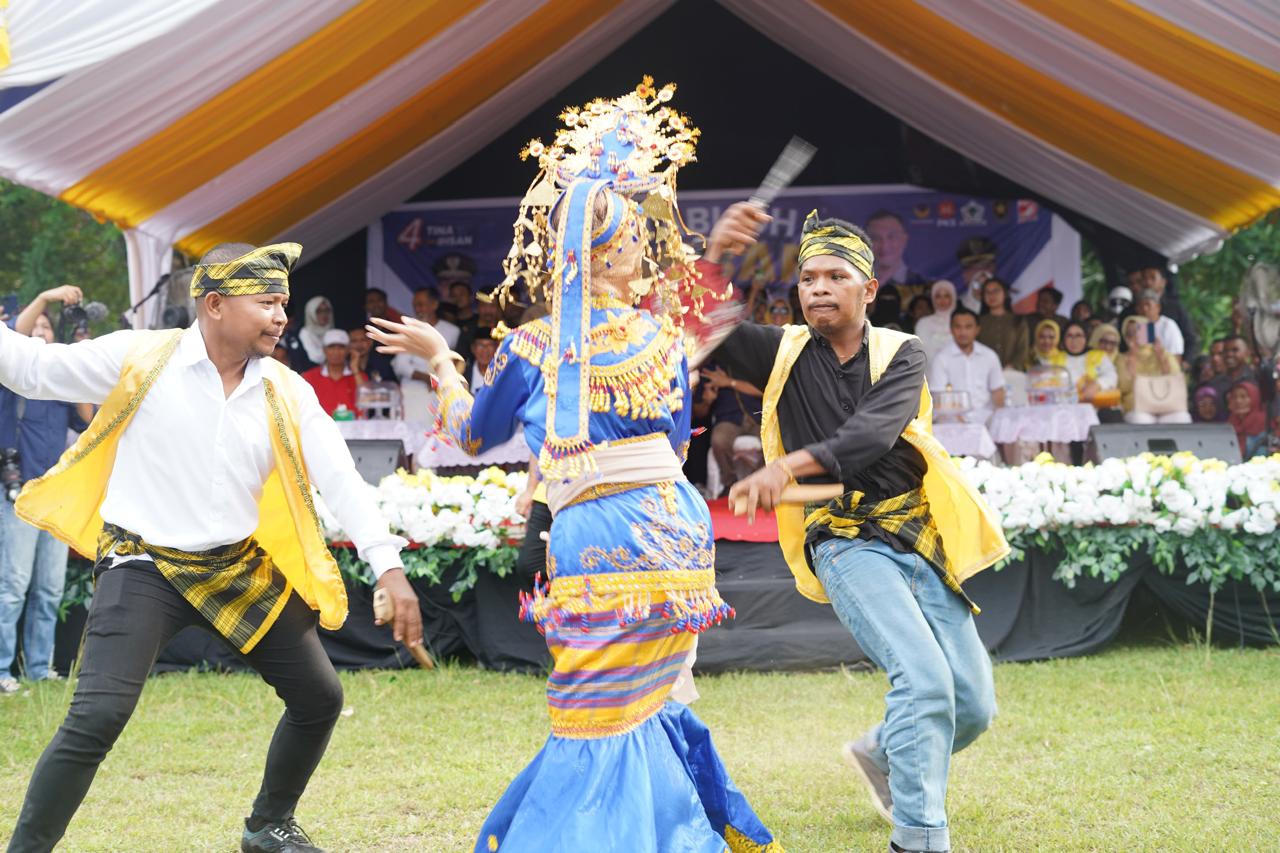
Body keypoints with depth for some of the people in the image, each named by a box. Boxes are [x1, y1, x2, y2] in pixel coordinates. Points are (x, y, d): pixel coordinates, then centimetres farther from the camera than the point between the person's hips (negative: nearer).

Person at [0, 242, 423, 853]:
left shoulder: (285, 392, -2)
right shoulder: (139, 359, -12)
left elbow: (340, 478, -5)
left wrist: (388, 567, -13)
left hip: (242, 568, 5)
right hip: (145, 567, -5)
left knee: (321, 698, 10)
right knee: (97, 718, -20)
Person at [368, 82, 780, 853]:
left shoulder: (534, 347, -5)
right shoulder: (664, 339, 4)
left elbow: (474, 433, 12)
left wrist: (438, 357, 26)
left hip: (594, 541, -5)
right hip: (676, 529, 5)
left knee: (595, 725, 2)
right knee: (643, 707, 19)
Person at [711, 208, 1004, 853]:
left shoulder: (900, 354, 4)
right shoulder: (784, 353, 7)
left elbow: (872, 433, -15)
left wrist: (788, 466, -30)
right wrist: (715, 254, -22)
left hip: (921, 541, 3)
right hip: (846, 544, -3)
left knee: (973, 707, 4)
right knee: (925, 679, -24)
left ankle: (882, 754, 34)